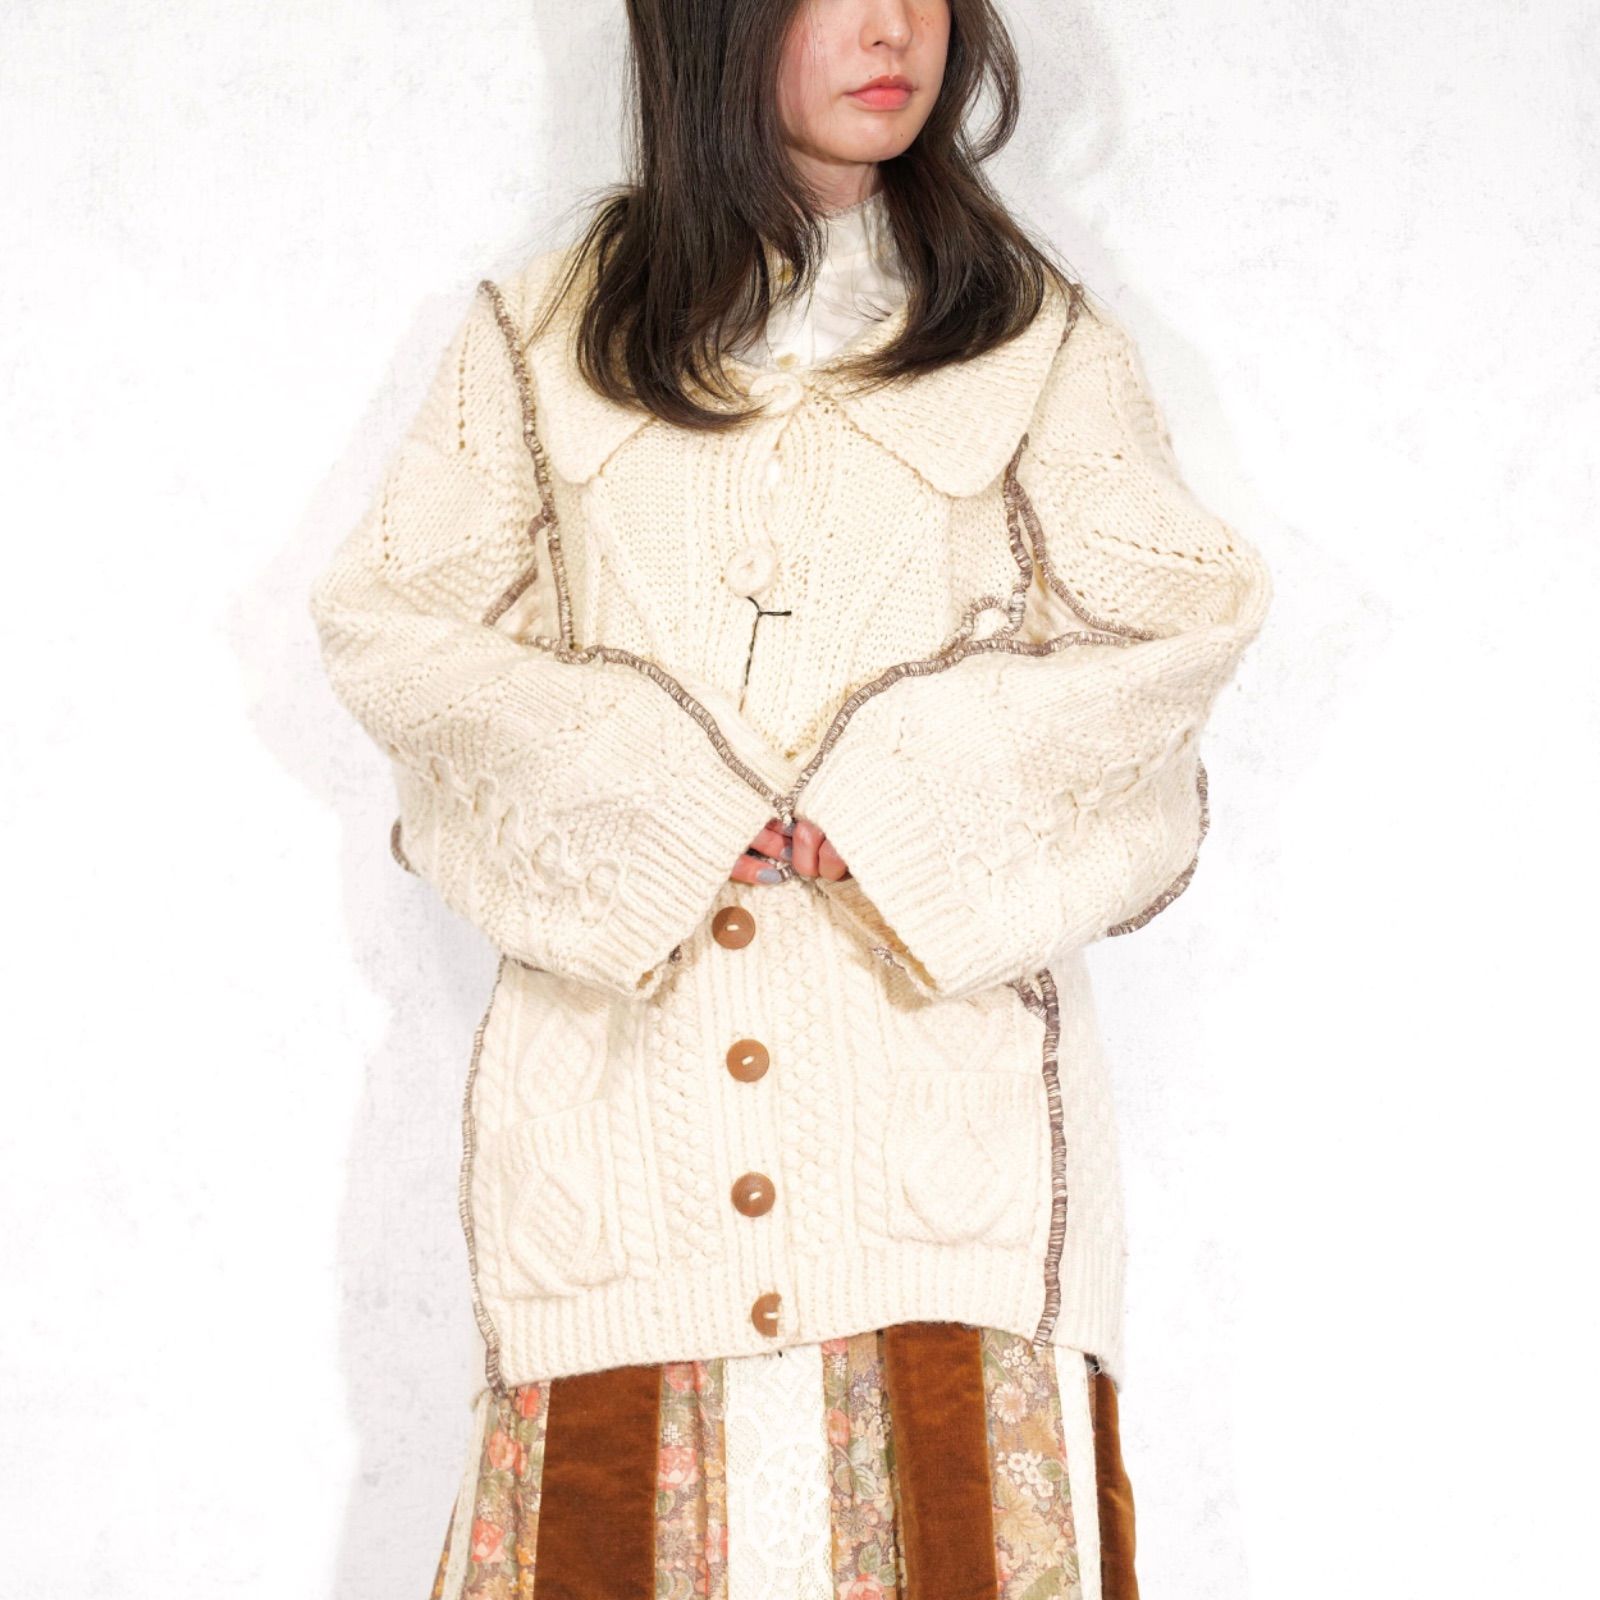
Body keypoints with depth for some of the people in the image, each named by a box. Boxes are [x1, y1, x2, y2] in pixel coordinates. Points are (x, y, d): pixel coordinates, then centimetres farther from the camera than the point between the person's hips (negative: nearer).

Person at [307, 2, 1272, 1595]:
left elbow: (1176, 619, 3)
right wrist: (657, 808, -8)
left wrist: (888, 803, -8)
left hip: (937, 1020, 0)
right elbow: (389, 622, 5)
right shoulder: (541, 338, 13)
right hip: (626, 1037, 1)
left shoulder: (1036, 338, 13)